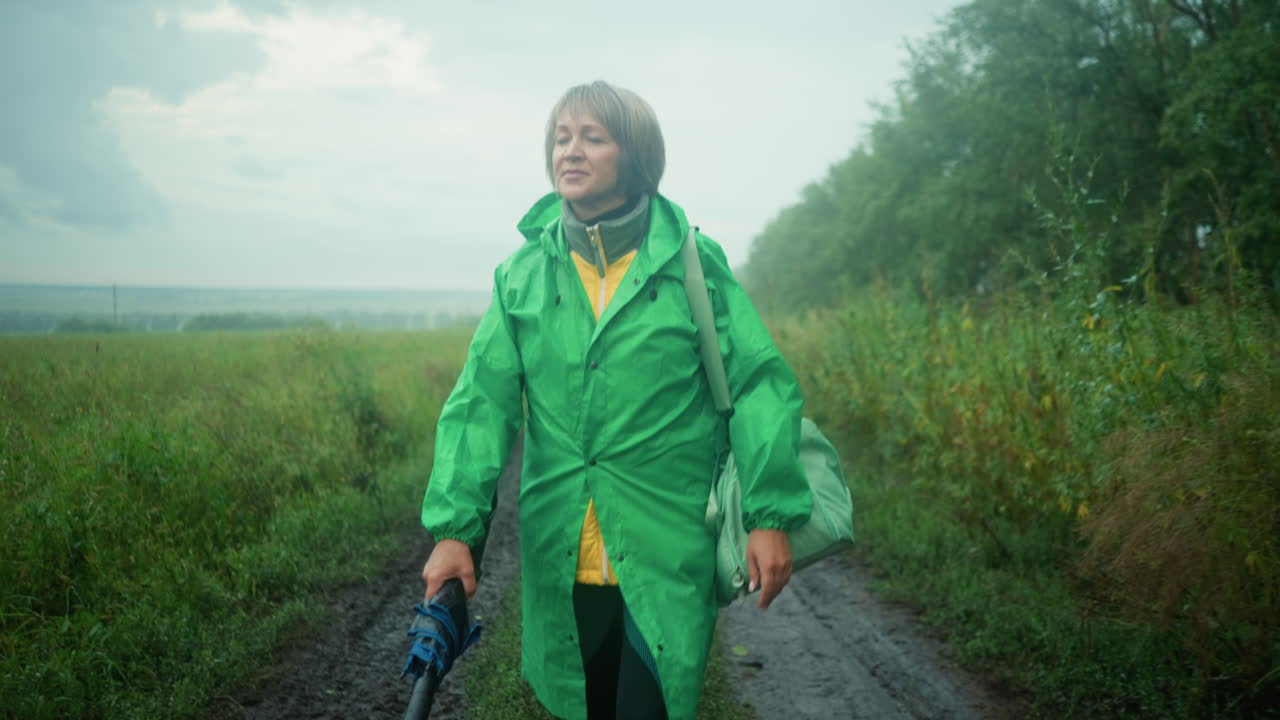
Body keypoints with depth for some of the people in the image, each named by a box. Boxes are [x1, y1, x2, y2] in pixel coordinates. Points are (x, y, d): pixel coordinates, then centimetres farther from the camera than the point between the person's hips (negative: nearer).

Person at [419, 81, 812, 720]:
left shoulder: (695, 265, -3)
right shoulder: (524, 273, 3)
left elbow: (759, 385, -4)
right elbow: (481, 402, -1)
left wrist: (770, 517, -10)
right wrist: (455, 528, -10)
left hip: (666, 555, -3)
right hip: (561, 558, 3)